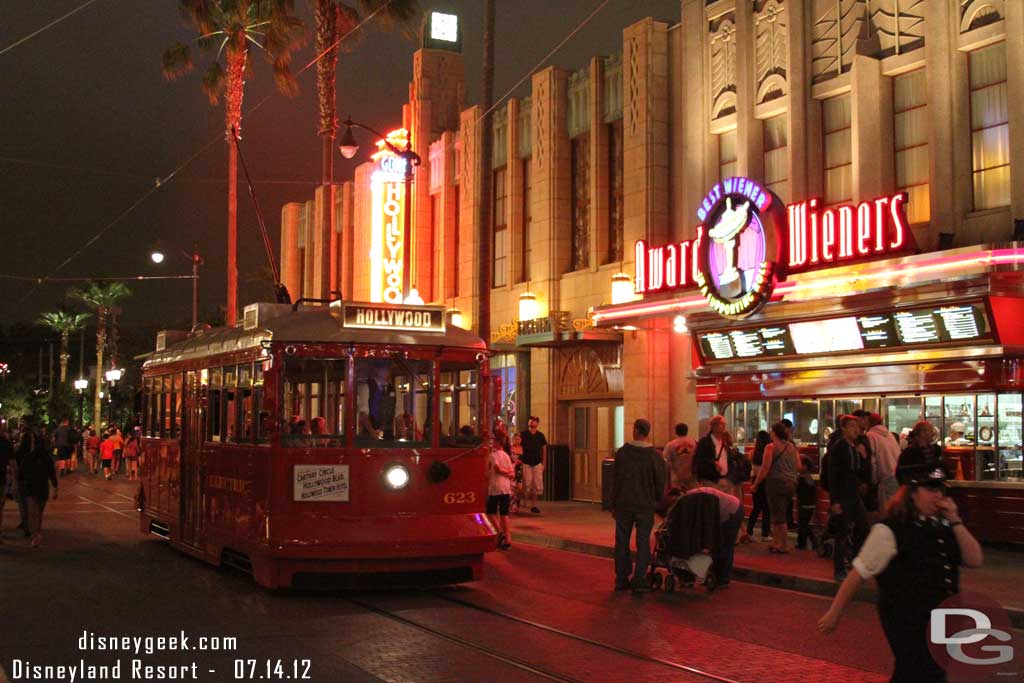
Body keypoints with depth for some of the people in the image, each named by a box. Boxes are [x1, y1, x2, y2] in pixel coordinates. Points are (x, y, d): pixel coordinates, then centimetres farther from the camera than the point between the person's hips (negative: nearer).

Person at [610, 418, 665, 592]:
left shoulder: (622, 452, -4)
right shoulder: (655, 456, -7)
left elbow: (615, 480, -1)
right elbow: (660, 483, -3)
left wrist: (614, 504, 7)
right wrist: (656, 502, 13)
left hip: (624, 504, 1)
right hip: (646, 506, -1)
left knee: (622, 542, 10)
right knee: (643, 543, 3)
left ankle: (621, 580, 14)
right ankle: (639, 581, -2)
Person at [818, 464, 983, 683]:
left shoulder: (943, 525, 2)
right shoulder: (890, 531, -18)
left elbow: (975, 560, -1)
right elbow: (859, 573, -14)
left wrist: (955, 521, -11)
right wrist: (834, 614, -9)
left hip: (942, 621, 7)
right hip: (907, 623, -7)